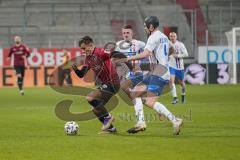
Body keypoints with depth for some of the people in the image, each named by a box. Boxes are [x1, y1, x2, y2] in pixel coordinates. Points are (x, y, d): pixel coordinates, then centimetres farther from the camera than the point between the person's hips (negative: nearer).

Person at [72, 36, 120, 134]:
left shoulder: (99, 52, -14)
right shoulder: (88, 58, 12)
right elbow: (81, 74, 12)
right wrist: (75, 69, -9)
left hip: (112, 83, -9)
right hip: (105, 84, 9)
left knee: (90, 98, -21)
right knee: (96, 109, 10)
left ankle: (107, 117, -6)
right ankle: (110, 128, 21)